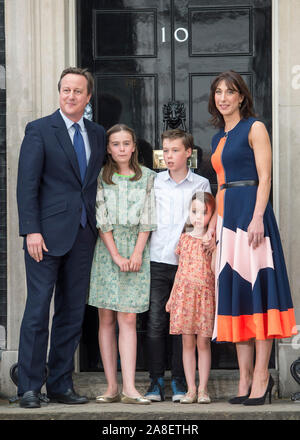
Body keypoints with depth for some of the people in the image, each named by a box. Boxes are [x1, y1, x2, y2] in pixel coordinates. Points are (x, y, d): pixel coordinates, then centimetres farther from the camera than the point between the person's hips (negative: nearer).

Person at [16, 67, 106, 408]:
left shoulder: (97, 134, 14)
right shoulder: (39, 130, -1)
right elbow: (27, 184, -7)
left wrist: (98, 227, 10)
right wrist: (31, 230, -14)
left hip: (83, 235, 5)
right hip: (48, 235, -5)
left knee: (73, 313, 6)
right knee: (38, 310, -5)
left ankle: (61, 385, 13)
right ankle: (29, 388, 0)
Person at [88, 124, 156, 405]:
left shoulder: (147, 177, 8)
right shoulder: (101, 178, 5)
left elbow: (147, 219, 3)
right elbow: (102, 220, -2)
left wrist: (137, 254, -9)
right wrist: (117, 256, -10)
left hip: (136, 249, 0)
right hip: (107, 249, 0)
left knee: (128, 319, -7)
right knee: (106, 319, 0)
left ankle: (129, 389, -12)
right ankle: (111, 387, 3)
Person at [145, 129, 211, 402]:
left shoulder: (201, 184, 6)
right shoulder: (154, 182, 9)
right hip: (158, 260, 1)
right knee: (156, 321, -3)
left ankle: (179, 381, 9)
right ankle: (156, 381, 4)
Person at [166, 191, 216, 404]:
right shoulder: (184, 238, 9)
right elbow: (180, 269, 14)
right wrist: (172, 297, 13)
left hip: (205, 293, -2)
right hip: (185, 292, 2)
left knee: (203, 342, -1)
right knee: (188, 342, 2)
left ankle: (203, 389, 5)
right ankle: (191, 389, 6)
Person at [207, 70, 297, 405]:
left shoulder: (254, 128, -3)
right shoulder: (218, 138, 19)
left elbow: (264, 178, -10)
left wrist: (257, 218, -20)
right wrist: (213, 222, 15)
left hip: (250, 211, -8)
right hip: (227, 215, 8)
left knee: (255, 288, -9)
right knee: (233, 291, 4)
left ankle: (261, 374, -9)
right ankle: (245, 377, 6)